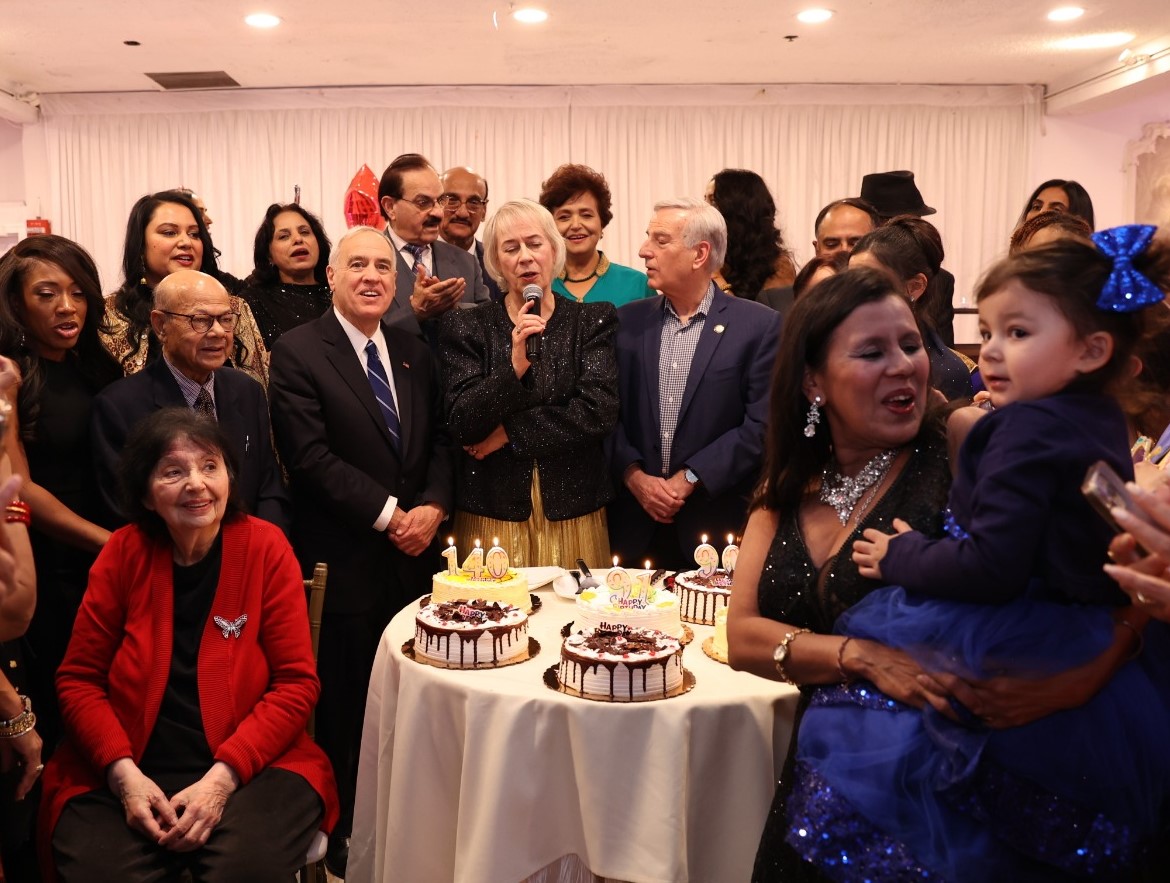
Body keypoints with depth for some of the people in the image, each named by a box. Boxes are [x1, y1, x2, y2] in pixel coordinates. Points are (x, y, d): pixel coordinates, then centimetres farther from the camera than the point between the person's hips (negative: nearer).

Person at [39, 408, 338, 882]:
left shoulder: (265, 547, -3)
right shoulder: (124, 553, 2)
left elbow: (296, 682, -4)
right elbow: (79, 678, 6)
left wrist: (223, 776, -15)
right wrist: (123, 772, -10)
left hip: (251, 767, -1)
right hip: (128, 775, 2)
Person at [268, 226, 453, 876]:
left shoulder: (416, 353, 12)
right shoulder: (298, 353, -5)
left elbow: (441, 439, 11)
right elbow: (311, 457, -13)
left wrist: (433, 507, -7)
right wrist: (389, 514, -14)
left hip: (415, 554, 5)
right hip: (344, 561, -4)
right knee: (346, 707, 7)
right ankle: (342, 836, 25)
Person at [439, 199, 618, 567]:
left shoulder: (593, 320, 2)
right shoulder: (466, 326, 1)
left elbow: (599, 413, -9)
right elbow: (460, 425, -8)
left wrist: (510, 433, -9)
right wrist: (515, 367, -21)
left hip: (572, 509, 1)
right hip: (493, 512, 0)